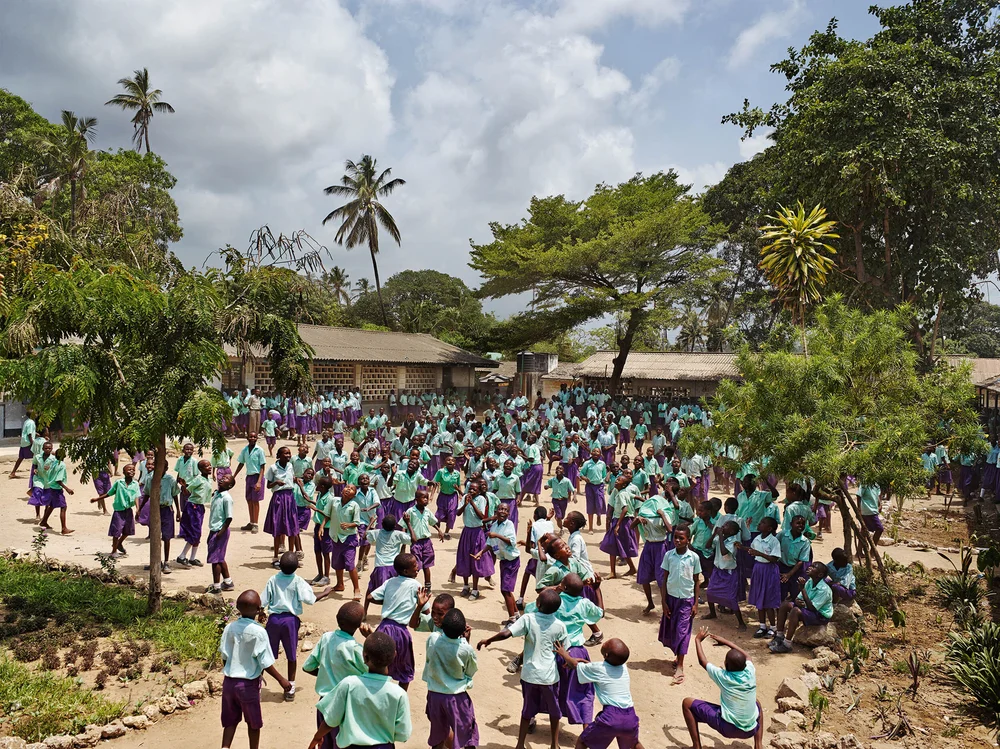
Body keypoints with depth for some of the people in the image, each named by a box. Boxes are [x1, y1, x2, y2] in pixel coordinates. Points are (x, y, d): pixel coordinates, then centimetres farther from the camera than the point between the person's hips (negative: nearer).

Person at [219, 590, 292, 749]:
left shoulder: (229, 628, -7)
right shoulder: (259, 632, -19)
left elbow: (224, 657, 2)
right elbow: (266, 663, -15)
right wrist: (281, 679, -3)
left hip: (229, 681, 4)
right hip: (248, 684, -4)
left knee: (230, 721, 17)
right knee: (254, 723, 16)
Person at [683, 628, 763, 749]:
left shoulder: (723, 677, -13)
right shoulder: (750, 673, -5)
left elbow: (702, 661, 5)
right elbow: (746, 656, 19)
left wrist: (698, 640, 18)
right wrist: (726, 641, 24)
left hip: (728, 728, -4)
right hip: (750, 730, 5)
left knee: (687, 703, 3)